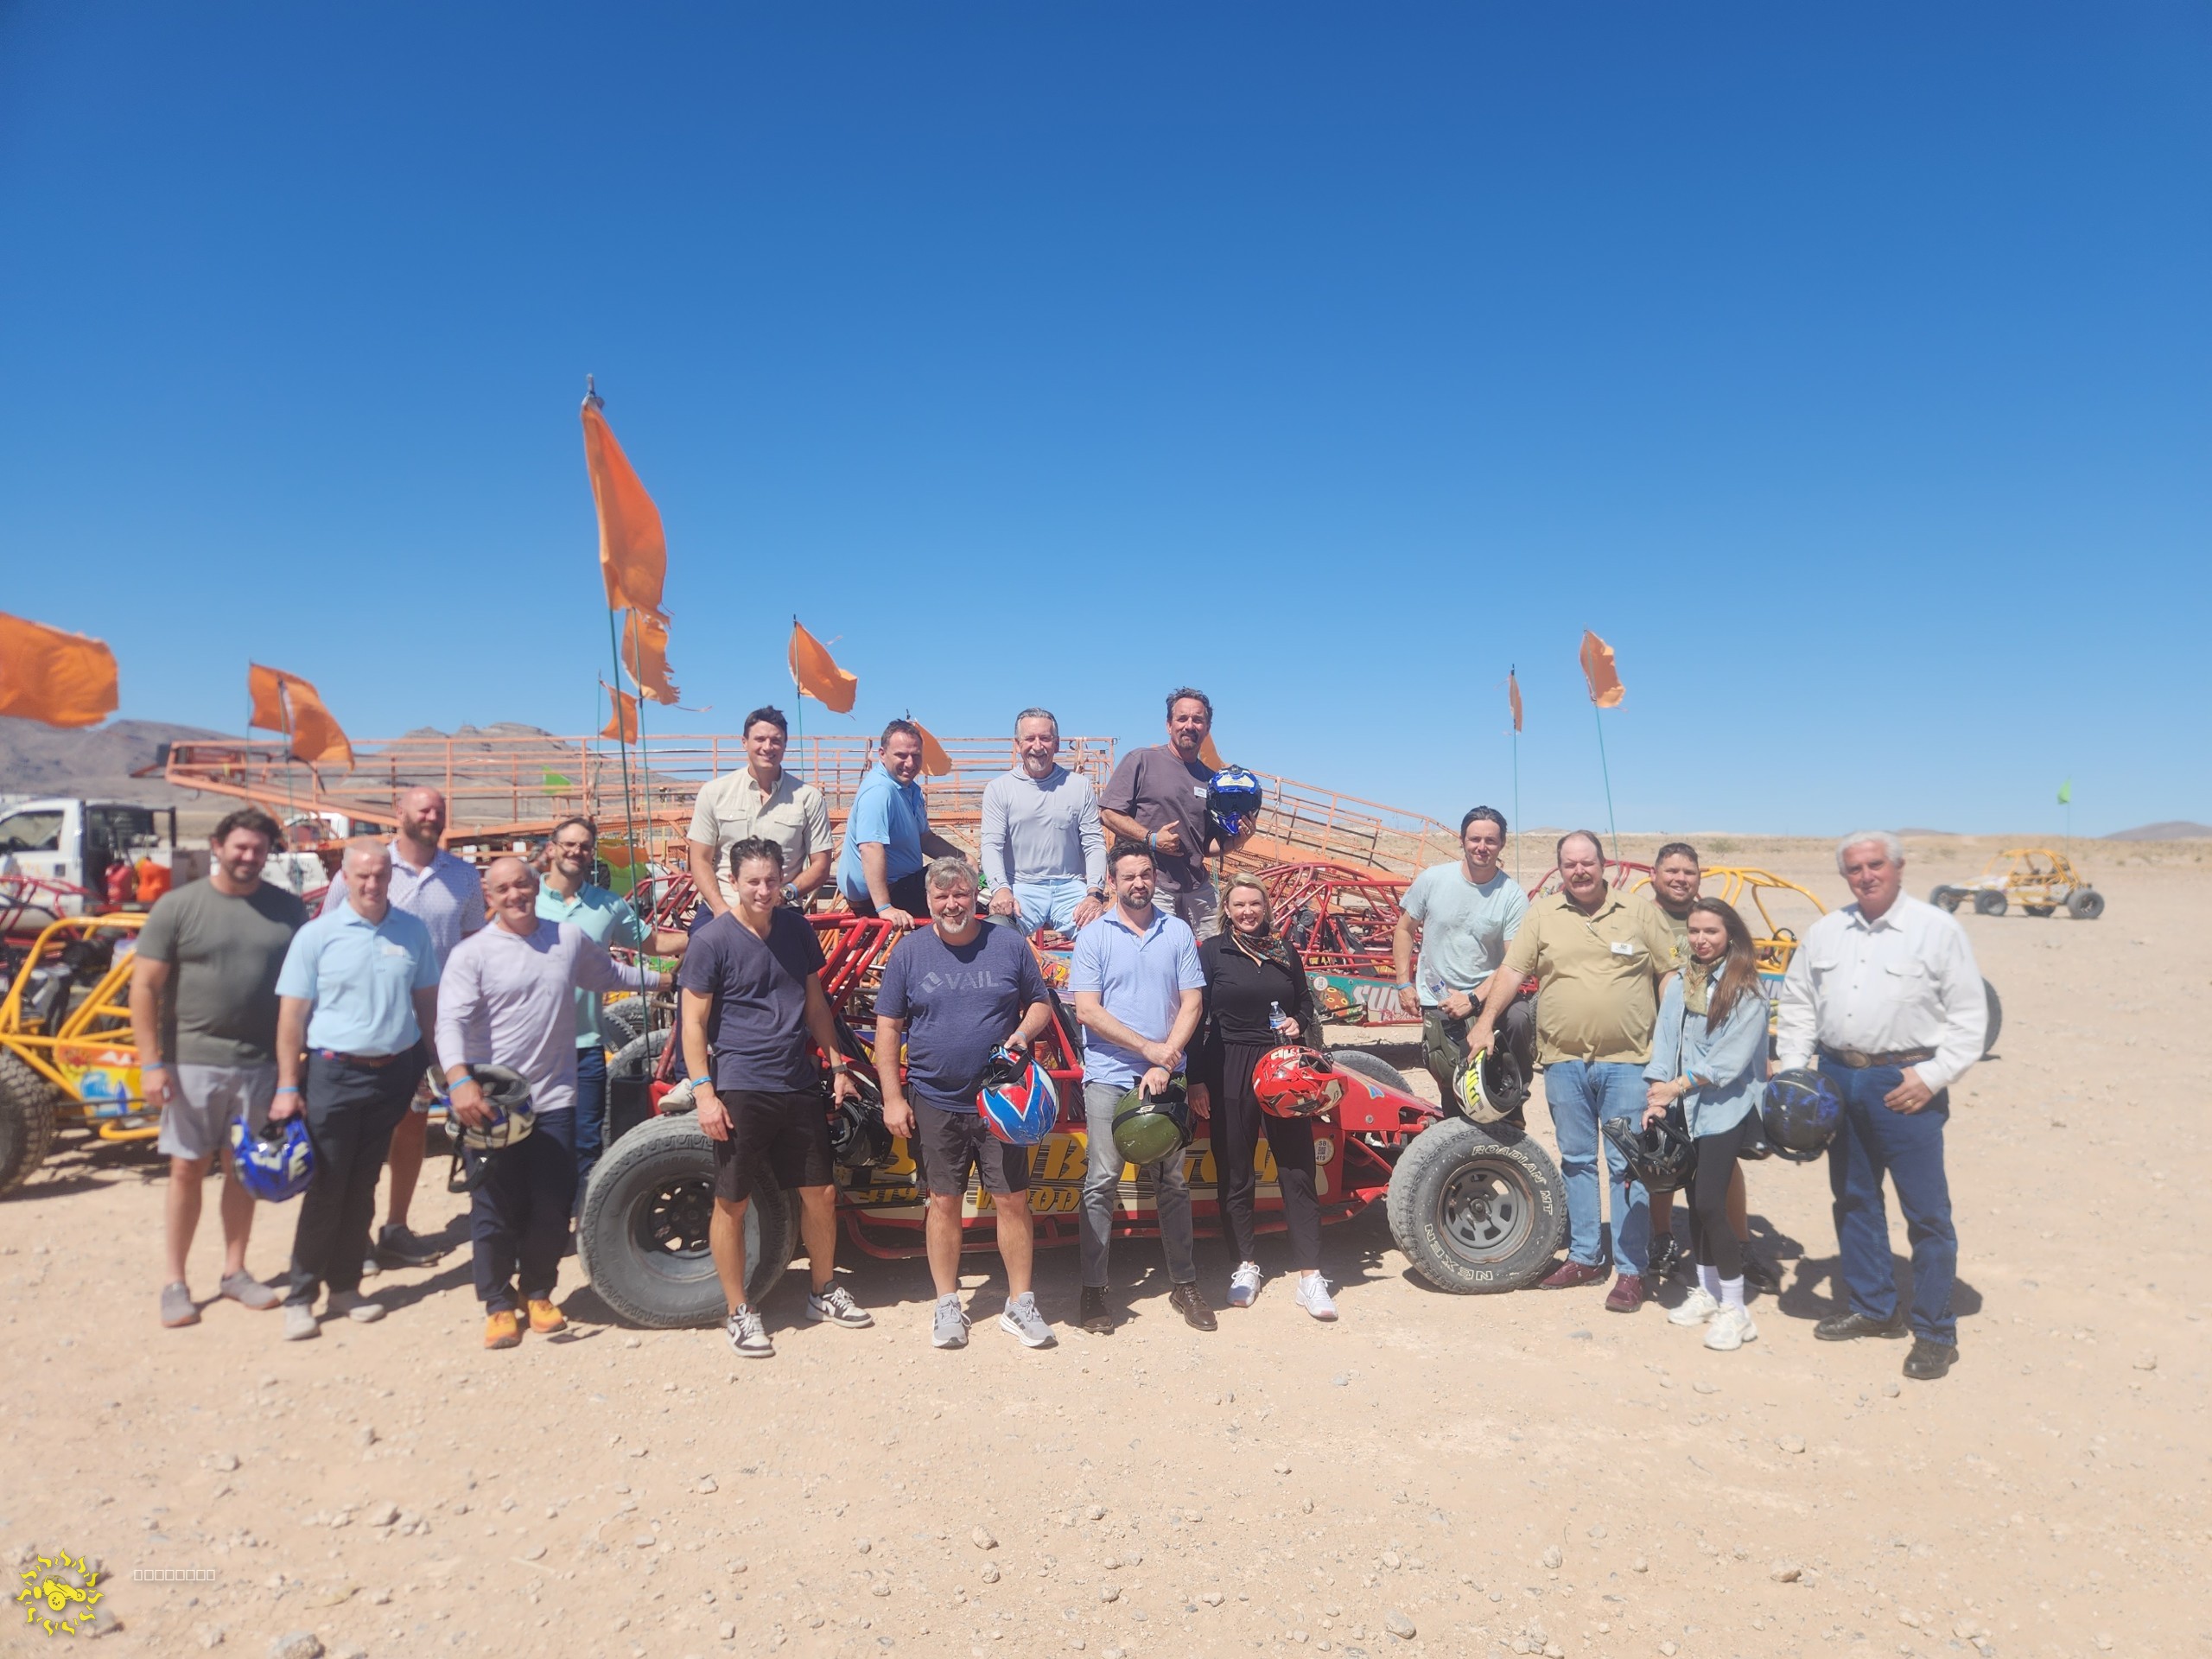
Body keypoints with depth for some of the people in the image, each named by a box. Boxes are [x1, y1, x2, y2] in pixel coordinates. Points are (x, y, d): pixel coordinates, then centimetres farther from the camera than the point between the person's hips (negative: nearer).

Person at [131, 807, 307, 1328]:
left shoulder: (287, 909, 3)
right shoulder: (177, 906, -4)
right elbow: (144, 986, -5)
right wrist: (151, 1062, -10)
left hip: (260, 1063, 2)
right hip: (192, 1061, -2)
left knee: (243, 1168, 12)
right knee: (187, 1168, 6)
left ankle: (235, 1271, 25)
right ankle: (175, 1281, 19)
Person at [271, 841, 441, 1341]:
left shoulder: (412, 931, 3)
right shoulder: (317, 935, -5)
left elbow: (427, 1001, 10)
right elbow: (292, 1015, -5)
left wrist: (431, 1065, 7)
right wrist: (288, 1087, -9)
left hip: (395, 1072, 3)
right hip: (336, 1073, -3)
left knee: (362, 1187, 12)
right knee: (326, 1188, 0)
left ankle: (345, 1286, 23)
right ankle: (300, 1297, 12)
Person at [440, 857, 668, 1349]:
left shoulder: (570, 939, 7)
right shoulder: (472, 954, -6)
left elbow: (609, 975, 26)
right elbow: (451, 1023, -17)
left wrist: (665, 978, 28)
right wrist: (460, 1080, -33)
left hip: (554, 1100, 3)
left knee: (552, 1207, 8)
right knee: (495, 1210, 5)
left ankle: (538, 1294, 28)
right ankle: (498, 1305, 22)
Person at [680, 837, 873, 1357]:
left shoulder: (796, 927, 7)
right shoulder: (712, 940, -9)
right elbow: (694, 1022, -8)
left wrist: (837, 1064, 14)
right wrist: (703, 1091, -14)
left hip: (799, 1085, 5)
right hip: (739, 1091, -5)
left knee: (820, 1193, 12)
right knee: (732, 1203, 5)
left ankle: (825, 1292, 31)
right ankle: (739, 1312, 21)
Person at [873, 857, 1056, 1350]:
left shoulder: (1009, 945, 1)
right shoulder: (909, 951, 1)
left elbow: (1041, 1003, 10)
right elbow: (887, 1027, 2)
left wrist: (1024, 1033, -12)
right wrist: (893, 1098, -3)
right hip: (934, 1105, 0)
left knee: (1012, 1199, 3)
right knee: (944, 1202, 9)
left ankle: (1021, 1305, 17)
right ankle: (947, 1305, 24)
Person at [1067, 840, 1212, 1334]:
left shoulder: (1178, 932, 6)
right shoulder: (1093, 936, 1)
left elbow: (1192, 1002, 2)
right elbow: (1087, 1010, -6)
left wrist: (1165, 1063, -9)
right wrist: (1147, 1047, -13)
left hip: (1165, 1076, 2)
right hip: (1108, 1075, -2)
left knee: (1173, 1181, 9)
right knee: (1102, 1180, -2)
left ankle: (1184, 1283, 20)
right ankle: (1093, 1288, 7)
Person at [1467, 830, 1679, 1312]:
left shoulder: (1639, 914, 3)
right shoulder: (1542, 915, 5)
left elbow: (1671, 974, 6)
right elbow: (1511, 971, 4)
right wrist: (1486, 1021, -6)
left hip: (1627, 1062, -2)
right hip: (1564, 1061, 2)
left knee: (1628, 1167, 1)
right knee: (1576, 1162, 12)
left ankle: (1631, 1271, 9)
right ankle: (1584, 1258, 24)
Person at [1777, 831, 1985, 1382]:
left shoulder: (1937, 930, -4)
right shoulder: (1825, 932, 9)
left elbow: (1969, 1015, -5)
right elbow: (1798, 1002, 15)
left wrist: (1933, 1076, -13)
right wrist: (1793, 1067, 6)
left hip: (1905, 1084, -5)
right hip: (1837, 1079, 5)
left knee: (1926, 1211, -1)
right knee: (1853, 1200, 14)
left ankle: (1935, 1332, 12)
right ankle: (1871, 1307, 29)